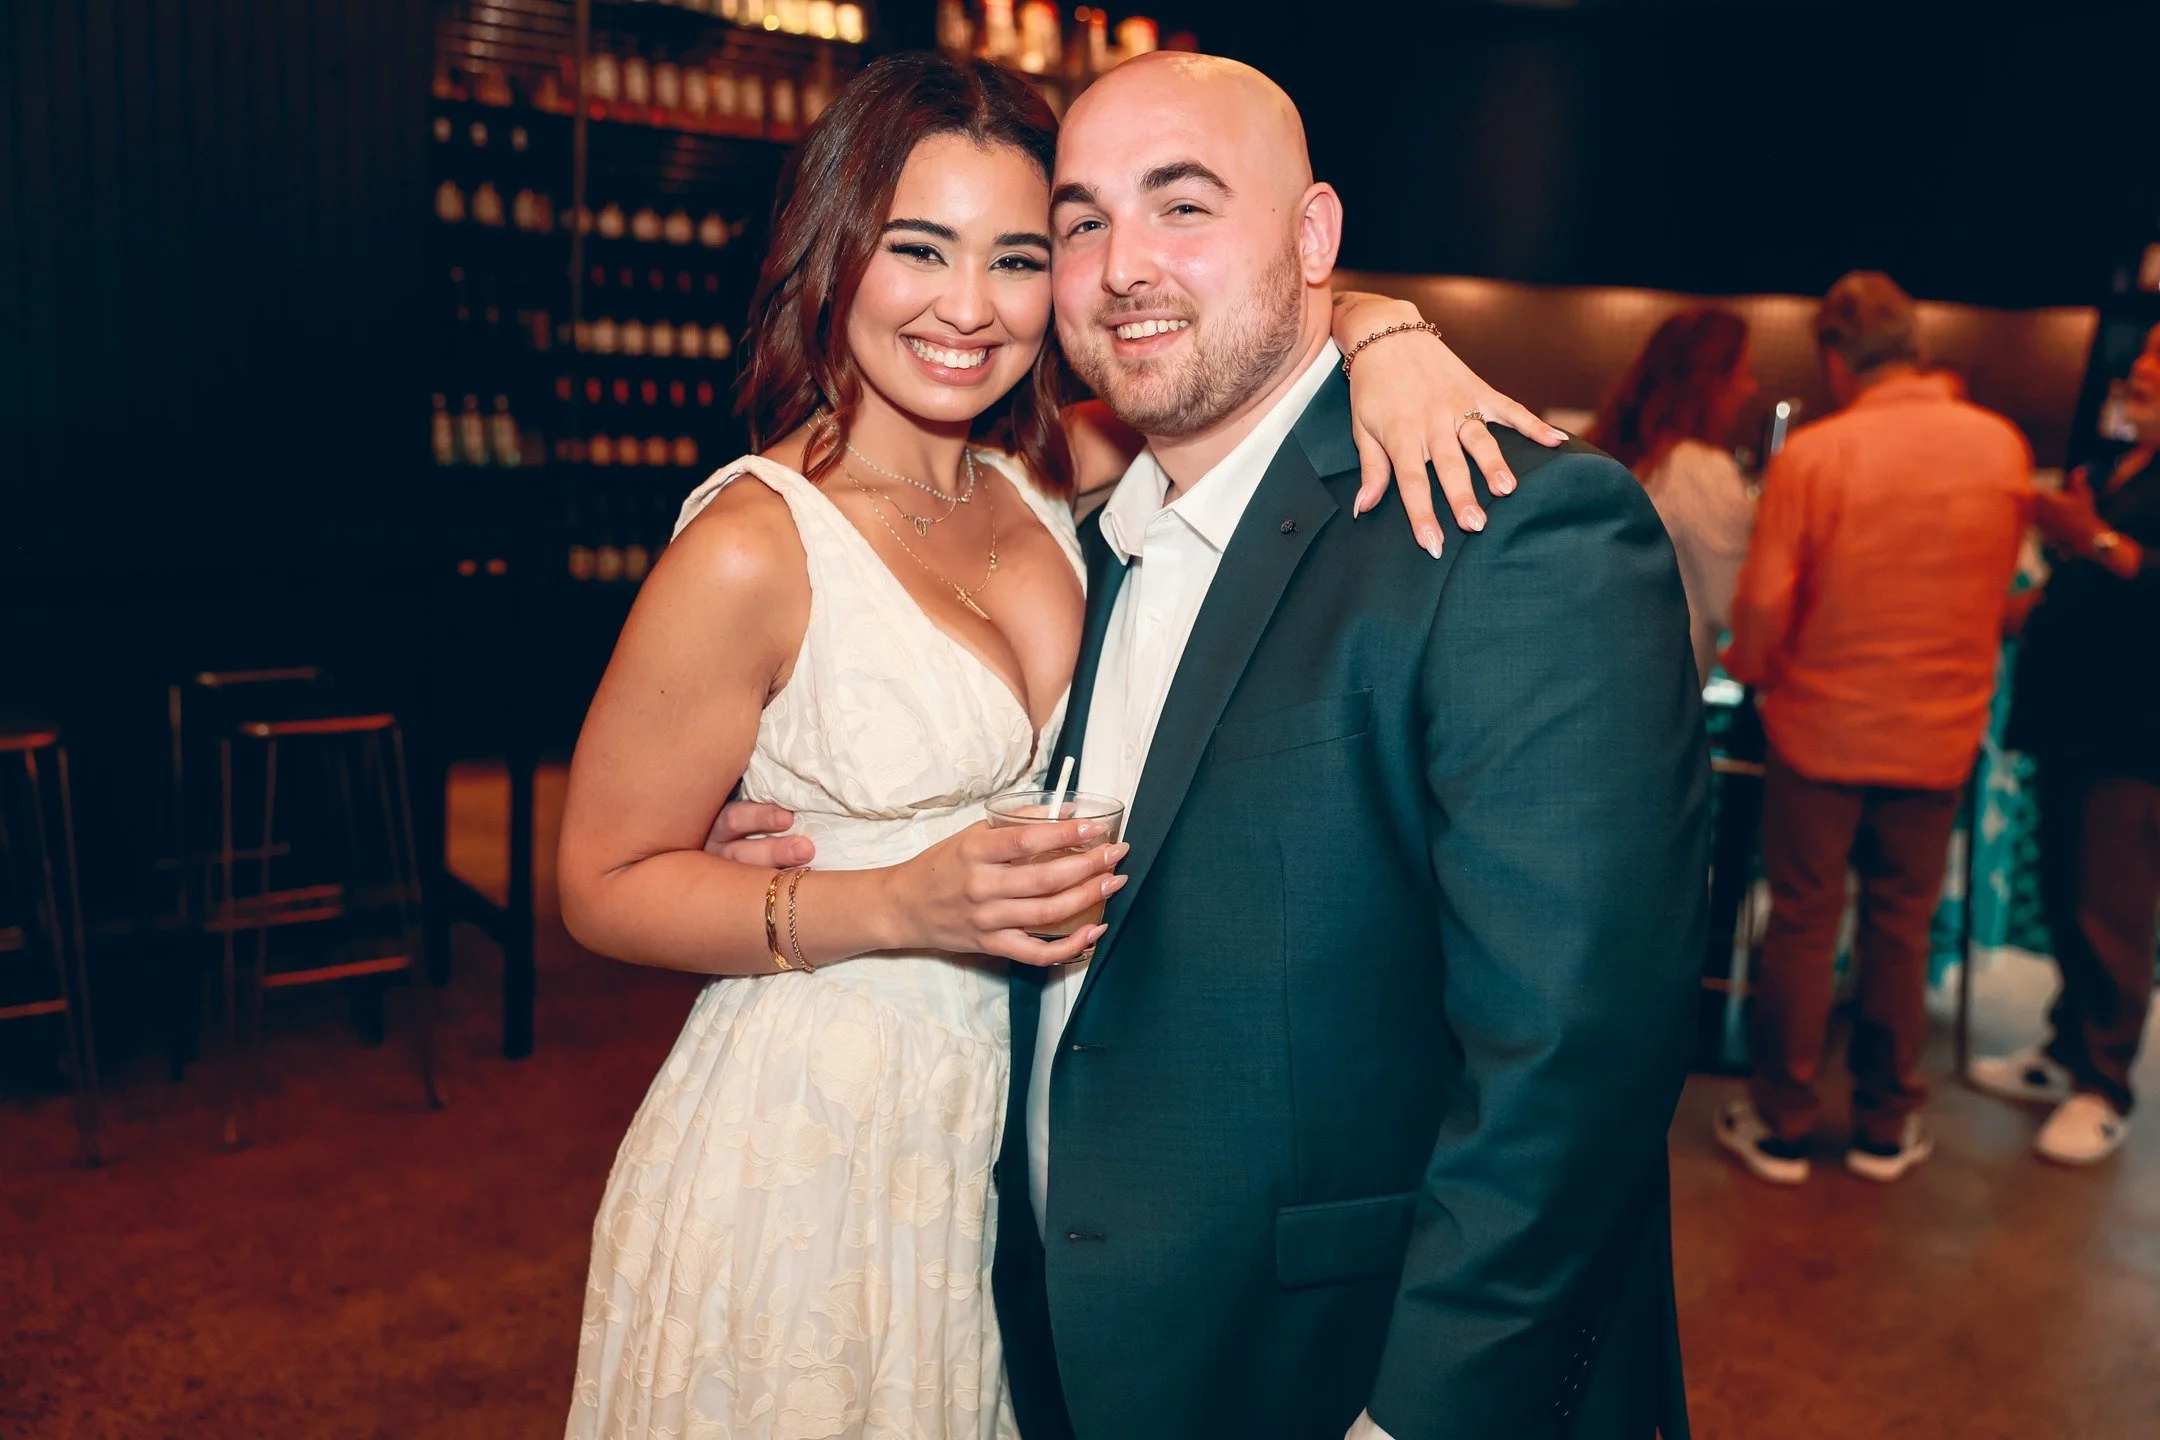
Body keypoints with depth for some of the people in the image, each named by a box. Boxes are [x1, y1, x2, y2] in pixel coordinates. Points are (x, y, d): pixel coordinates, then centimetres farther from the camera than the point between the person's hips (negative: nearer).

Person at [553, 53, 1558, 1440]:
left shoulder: (1046, 483, 0)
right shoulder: (752, 548, -18)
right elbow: (605, 883, -12)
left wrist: (1391, 341, -16)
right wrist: (898, 906, -24)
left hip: (1014, 1149, 6)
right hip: (809, 1155, -6)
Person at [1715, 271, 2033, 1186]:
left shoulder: (1811, 453, -14)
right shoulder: (2001, 445, -3)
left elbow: (1764, 603, -14)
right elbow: (1999, 585, 13)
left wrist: (1749, 666, 6)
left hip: (1822, 727, -2)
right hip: (1939, 732, 3)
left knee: (1801, 925, 8)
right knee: (1900, 929, 14)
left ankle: (1780, 1126, 17)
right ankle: (1886, 1127, 24)